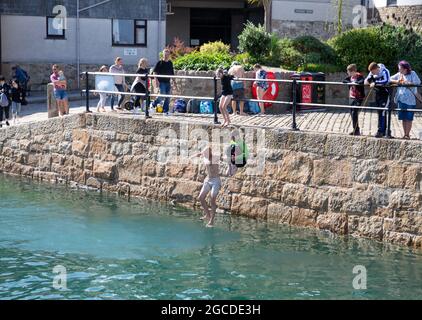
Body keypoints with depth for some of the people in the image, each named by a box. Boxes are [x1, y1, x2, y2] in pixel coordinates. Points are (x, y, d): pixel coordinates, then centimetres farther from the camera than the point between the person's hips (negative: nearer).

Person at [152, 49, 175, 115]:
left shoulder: (170, 63, 10)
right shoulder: (160, 63, -4)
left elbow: (172, 73, 17)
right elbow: (155, 72, -5)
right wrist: (156, 80, -15)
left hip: (168, 82, 5)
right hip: (161, 82, -5)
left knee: (168, 97, 3)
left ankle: (165, 110, 10)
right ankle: (153, 104, 11)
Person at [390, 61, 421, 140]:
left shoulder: (412, 74, -4)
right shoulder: (399, 74, 9)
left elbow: (417, 83, -15)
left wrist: (407, 83, -21)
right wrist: (396, 81, -9)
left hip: (410, 100, -4)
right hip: (401, 99, 4)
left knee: (409, 118, -2)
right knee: (403, 118, 7)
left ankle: (407, 134, 3)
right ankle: (405, 134, 14)